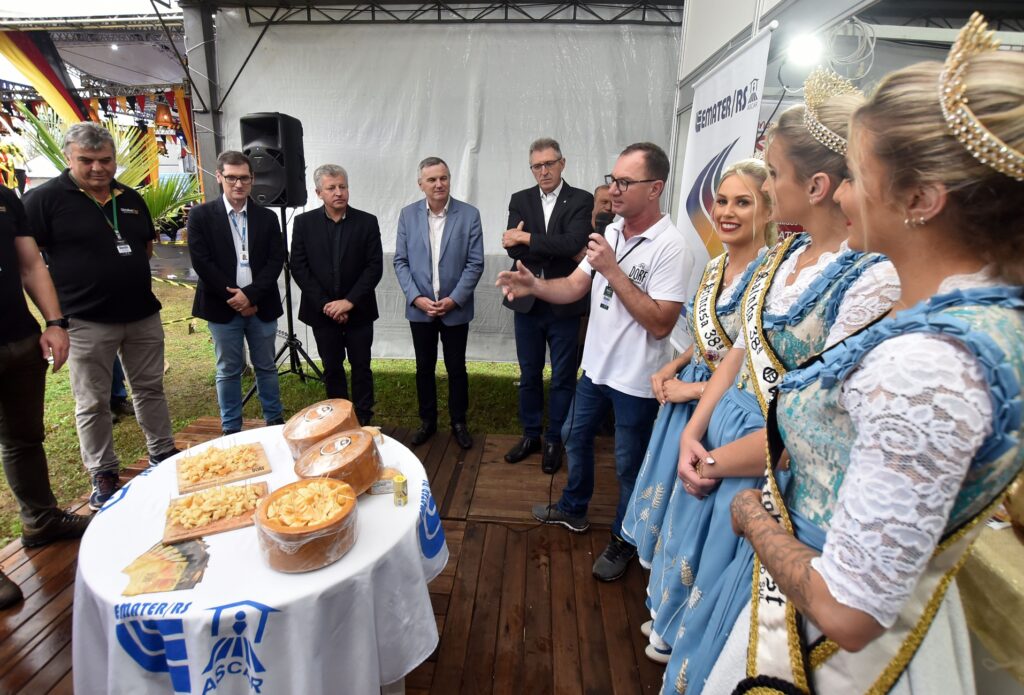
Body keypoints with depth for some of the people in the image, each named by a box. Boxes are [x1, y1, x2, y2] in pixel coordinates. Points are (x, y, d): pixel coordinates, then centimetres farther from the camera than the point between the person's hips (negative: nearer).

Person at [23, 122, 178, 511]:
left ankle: (163, 455, 28)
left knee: (150, 389, 14)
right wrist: (60, 300, -11)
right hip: (87, 322, -4)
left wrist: (128, 273, 8)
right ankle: (103, 475, 20)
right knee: (92, 404, 6)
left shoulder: (130, 198, 10)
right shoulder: (45, 199, -6)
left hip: (143, 315, 5)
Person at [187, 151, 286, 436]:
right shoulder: (201, 215, 0)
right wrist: (233, 297, -11)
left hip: (261, 305, 2)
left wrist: (250, 294, -13)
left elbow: (276, 261, -2)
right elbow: (201, 262, -7)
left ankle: (275, 420, 25)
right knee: (229, 370, 8)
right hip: (223, 306, -1)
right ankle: (231, 428, 20)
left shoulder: (267, 217, 6)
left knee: (266, 366, 12)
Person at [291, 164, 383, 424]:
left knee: (361, 367, 7)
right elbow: (298, 267, -2)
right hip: (322, 311, 1)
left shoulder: (367, 222, -2)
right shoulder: (304, 222, 1)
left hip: (357, 310, -1)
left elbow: (375, 267, -6)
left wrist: (349, 301, -14)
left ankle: (364, 420, 20)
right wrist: (325, 304, -11)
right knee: (332, 369, 10)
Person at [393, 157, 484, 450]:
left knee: (456, 368, 9)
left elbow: (475, 263, -6)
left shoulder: (469, 214, -5)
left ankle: (459, 422, 27)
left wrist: (453, 299, -14)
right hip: (420, 308, 2)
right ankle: (427, 421, 30)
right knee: (424, 368, 13)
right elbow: (401, 261, 1)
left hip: (455, 308, -2)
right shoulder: (408, 214, 1)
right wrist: (416, 297, -10)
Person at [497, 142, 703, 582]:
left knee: (629, 464, 10)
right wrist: (534, 285, -18)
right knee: (574, 436, 21)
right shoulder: (610, 233, 3)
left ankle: (623, 541, 35)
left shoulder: (671, 248, -21)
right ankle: (573, 510, 46)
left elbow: (660, 324, -26)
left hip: (636, 380, -7)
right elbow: (573, 288, 1)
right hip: (596, 366, 7)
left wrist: (612, 270, -27)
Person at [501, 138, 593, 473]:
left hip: (563, 305, -2)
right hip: (527, 303, 3)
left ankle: (554, 440, 26)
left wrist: (526, 238, -16)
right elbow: (513, 248, -8)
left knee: (562, 378, 9)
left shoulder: (581, 200, -3)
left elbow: (573, 243, -20)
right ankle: (530, 434, 32)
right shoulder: (520, 200, 6)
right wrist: (553, 250, -17)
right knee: (529, 374, 15)